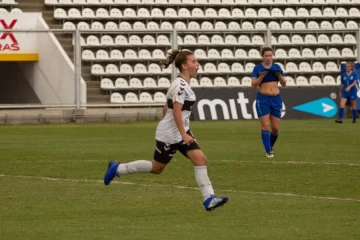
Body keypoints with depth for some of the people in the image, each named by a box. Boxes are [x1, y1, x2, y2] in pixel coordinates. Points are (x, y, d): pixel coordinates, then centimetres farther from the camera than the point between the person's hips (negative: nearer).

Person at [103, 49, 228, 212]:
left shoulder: (183, 84, 11)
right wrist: (183, 134, -28)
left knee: (200, 159, -7)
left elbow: (166, 108, 18)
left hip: (181, 132, 9)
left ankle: (208, 199, -11)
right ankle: (117, 169, 19)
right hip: (169, 135, -9)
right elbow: (177, 111, -26)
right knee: (157, 167, 4)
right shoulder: (180, 85, -19)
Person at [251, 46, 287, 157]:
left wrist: (279, 75, -11)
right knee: (265, 126, -11)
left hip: (276, 99, 3)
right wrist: (262, 75, -19)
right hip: (263, 99, -3)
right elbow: (253, 85, -8)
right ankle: (268, 151, -6)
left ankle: (270, 147, 28)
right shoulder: (258, 68, -2)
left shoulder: (277, 67, 7)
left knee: (275, 128, 3)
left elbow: (284, 84, 7)